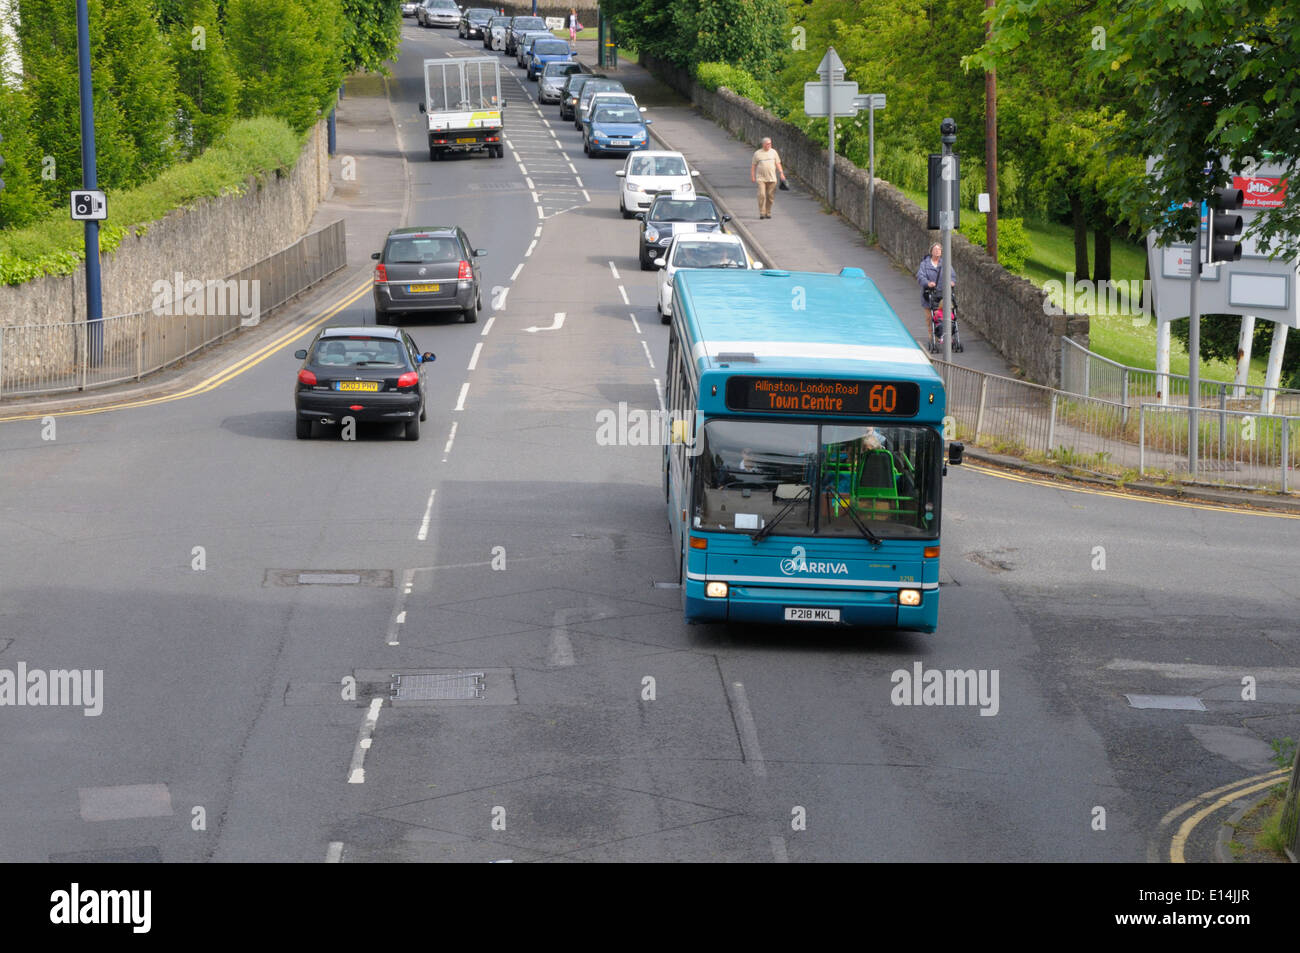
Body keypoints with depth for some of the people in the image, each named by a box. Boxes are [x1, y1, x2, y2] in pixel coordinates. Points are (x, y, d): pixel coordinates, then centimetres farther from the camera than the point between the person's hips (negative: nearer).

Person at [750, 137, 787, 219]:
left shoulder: (773, 152, 8)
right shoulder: (757, 153, 4)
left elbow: (778, 164, 8)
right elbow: (753, 165, 7)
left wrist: (781, 173, -4)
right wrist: (752, 176, 0)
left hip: (771, 178, 2)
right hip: (761, 178, -2)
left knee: (770, 196, 2)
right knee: (761, 195, -13)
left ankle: (768, 213, 12)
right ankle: (762, 213, -9)